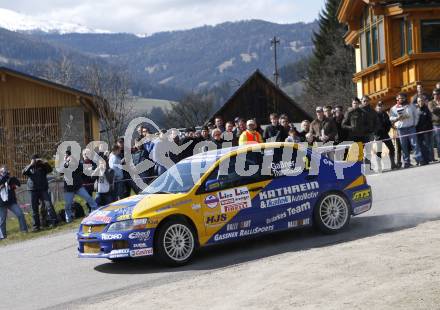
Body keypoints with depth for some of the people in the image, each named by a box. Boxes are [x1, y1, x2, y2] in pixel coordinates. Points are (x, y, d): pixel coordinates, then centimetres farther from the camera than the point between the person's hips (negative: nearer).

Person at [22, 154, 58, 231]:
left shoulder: (42, 166, 10)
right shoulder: (29, 168, 10)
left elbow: (50, 170, -5)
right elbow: (23, 172, -9)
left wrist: (44, 163, -17)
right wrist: (31, 165, -20)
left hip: (43, 189, 0)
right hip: (33, 190, 1)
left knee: (48, 205, -13)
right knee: (34, 208, 2)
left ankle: (53, 221, -12)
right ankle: (36, 225, 5)